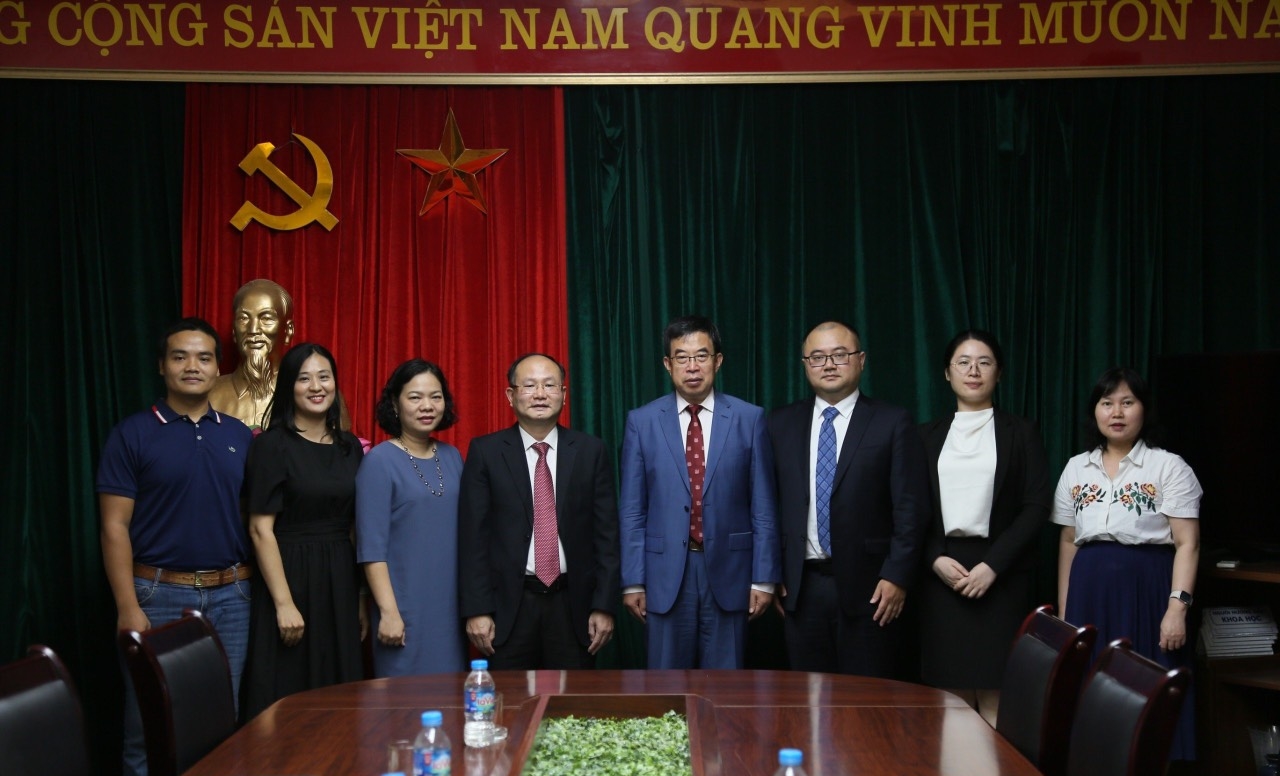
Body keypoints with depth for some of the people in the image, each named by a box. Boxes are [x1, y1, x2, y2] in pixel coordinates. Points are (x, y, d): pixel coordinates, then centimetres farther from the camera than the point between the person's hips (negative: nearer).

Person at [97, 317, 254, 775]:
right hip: (159, 595, -3)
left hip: (229, 596, 3)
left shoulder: (240, 437, 9)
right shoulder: (133, 434, -2)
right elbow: (115, 526, -5)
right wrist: (127, 606, -12)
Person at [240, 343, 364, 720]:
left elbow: (358, 526, 11)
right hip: (290, 576, -5)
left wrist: (364, 597, 6)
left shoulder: (350, 447, 8)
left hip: (340, 580, 5)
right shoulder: (272, 445, -7)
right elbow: (261, 529, -11)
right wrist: (283, 603, -16)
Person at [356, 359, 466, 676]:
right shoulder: (379, 461, -7)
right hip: (405, 610, -5)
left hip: (451, 606, 5)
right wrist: (388, 612, -15)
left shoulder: (452, 458, 8)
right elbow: (371, 546, -10)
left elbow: (463, 531, 12)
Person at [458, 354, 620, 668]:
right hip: (509, 605, -1)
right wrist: (477, 610, -6)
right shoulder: (485, 452, 1)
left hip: (573, 604, 1)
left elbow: (606, 532, 3)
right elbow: (472, 534, -2)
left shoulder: (590, 450, 3)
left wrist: (604, 606, -1)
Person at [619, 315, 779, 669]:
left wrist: (764, 578, -1)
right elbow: (631, 510, 4)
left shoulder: (749, 419, 2)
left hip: (727, 572, 0)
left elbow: (762, 507, 2)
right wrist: (632, 581, 0)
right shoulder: (641, 422, 3)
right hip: (665, 574, 0)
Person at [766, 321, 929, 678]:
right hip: (800, 587, 3)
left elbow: (911, 508, -3)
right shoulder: (780, 424, 9)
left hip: (868, 587, -3)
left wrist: (897, 576, -9)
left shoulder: (893, 423, -1)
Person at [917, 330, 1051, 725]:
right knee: (952, 696, 0)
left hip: (1000, 575, -2)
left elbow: (1037, 506, -1)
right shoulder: (928, 436, 13)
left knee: (995, 700, -6)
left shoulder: (1020, 433, 6)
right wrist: (935, 559, -7)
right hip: (941, 574, 2)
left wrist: (993, 565, -11)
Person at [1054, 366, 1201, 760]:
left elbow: (1187, 544, -7)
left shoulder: (1169, 467, -2)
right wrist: (1064, 609, 11)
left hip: (1146, 592, -4)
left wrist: (1177, 608, -16)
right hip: (1090, 595, 4)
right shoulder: (1076, 469, 11)